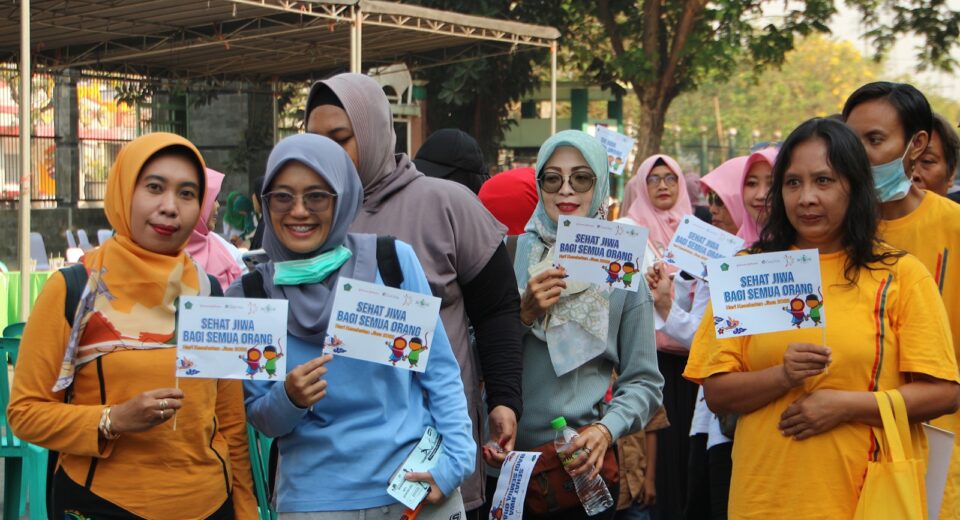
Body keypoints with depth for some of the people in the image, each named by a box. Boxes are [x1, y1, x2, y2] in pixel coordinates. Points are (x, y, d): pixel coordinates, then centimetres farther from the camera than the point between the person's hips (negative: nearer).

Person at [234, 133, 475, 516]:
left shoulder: (393, 260, -5)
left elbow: (439, 371, 1)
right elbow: (258, 417, 2)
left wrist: (455, 460, -9)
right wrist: (288, 399, -19)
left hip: (419, 484, 0)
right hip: (314, 499, 0)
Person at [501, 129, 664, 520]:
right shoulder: (511, 254, 1)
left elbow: (643, 382, 0)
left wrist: (608, 429, -16)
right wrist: (523, 314, -14)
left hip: (584, 466, 0)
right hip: (505, 459, 1)